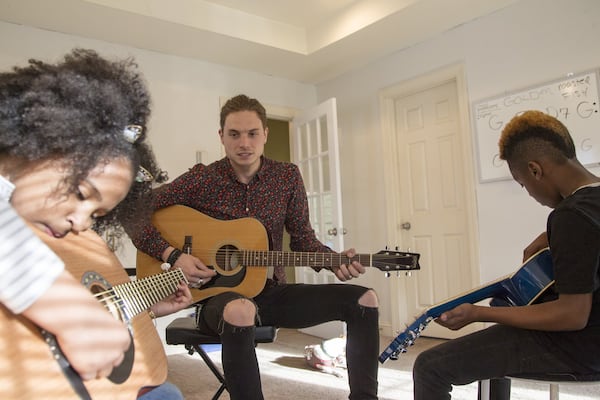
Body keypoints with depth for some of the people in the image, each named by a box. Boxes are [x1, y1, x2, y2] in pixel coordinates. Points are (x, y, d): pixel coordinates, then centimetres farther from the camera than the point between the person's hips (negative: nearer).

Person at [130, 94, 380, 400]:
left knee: (364, 299, -9)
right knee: (239, 312, -42)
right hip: (217, 294, -4)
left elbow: (302, 237, 6)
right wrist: (174, 256, -17)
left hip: (271, 291, 4)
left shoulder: (287, 177, 2)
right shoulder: (201, 180, -7)